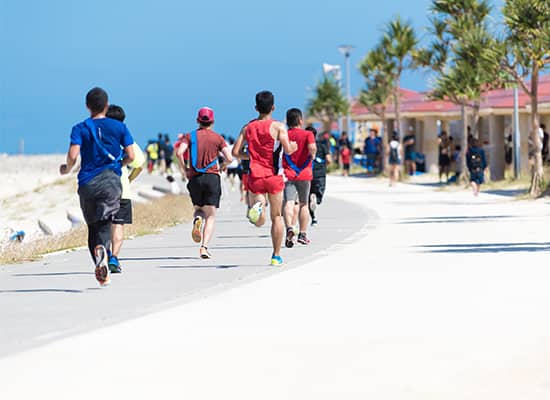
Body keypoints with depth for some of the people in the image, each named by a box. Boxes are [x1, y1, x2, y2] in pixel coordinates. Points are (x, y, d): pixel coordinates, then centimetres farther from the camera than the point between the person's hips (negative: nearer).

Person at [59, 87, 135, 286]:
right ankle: (102, 248, -40)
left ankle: (101, 273, 4)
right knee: (105, 222, -5)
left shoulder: (80, 128, 2)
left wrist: (67, 169, 10)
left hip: (87, 182, 1)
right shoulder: (119, 127, 5)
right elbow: (130, 156, 1)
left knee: (92, 225, 12)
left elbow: (72, 155, -11)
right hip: (110, 180, -1)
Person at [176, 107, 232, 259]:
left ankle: (197, 219, -13)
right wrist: (222, 167, 17)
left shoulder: (190, 136, 7)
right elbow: (229, 158, -3)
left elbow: (179, 152, -10)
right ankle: (204, 247, -15)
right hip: (212, 177, -1)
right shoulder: (217, 138, 5)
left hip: (194, 178, 1)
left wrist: (185, 169, 3)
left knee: (198, 209, 23)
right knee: (210, 216, 1)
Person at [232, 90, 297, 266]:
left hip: (255, 177, 2)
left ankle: (257, 206, -30)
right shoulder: (278, 126, -5)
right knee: (277, 217, 12)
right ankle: (276, 256, 13)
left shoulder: (248, 127, 5)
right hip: (274, 176, -2)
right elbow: (288, 150, -13)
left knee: (259, 222, 5)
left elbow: (236, 152, 1)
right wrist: (294, 146, 10)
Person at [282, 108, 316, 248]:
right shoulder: (308, 134, -1)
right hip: (304, 174, 0)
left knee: (289, 203, -12)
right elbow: (312, 147, -20)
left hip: (288, 174, 0)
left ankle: (289, 228, -35)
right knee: (303, 204, 15)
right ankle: (302, 234, 17)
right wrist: (312, 155, 0)